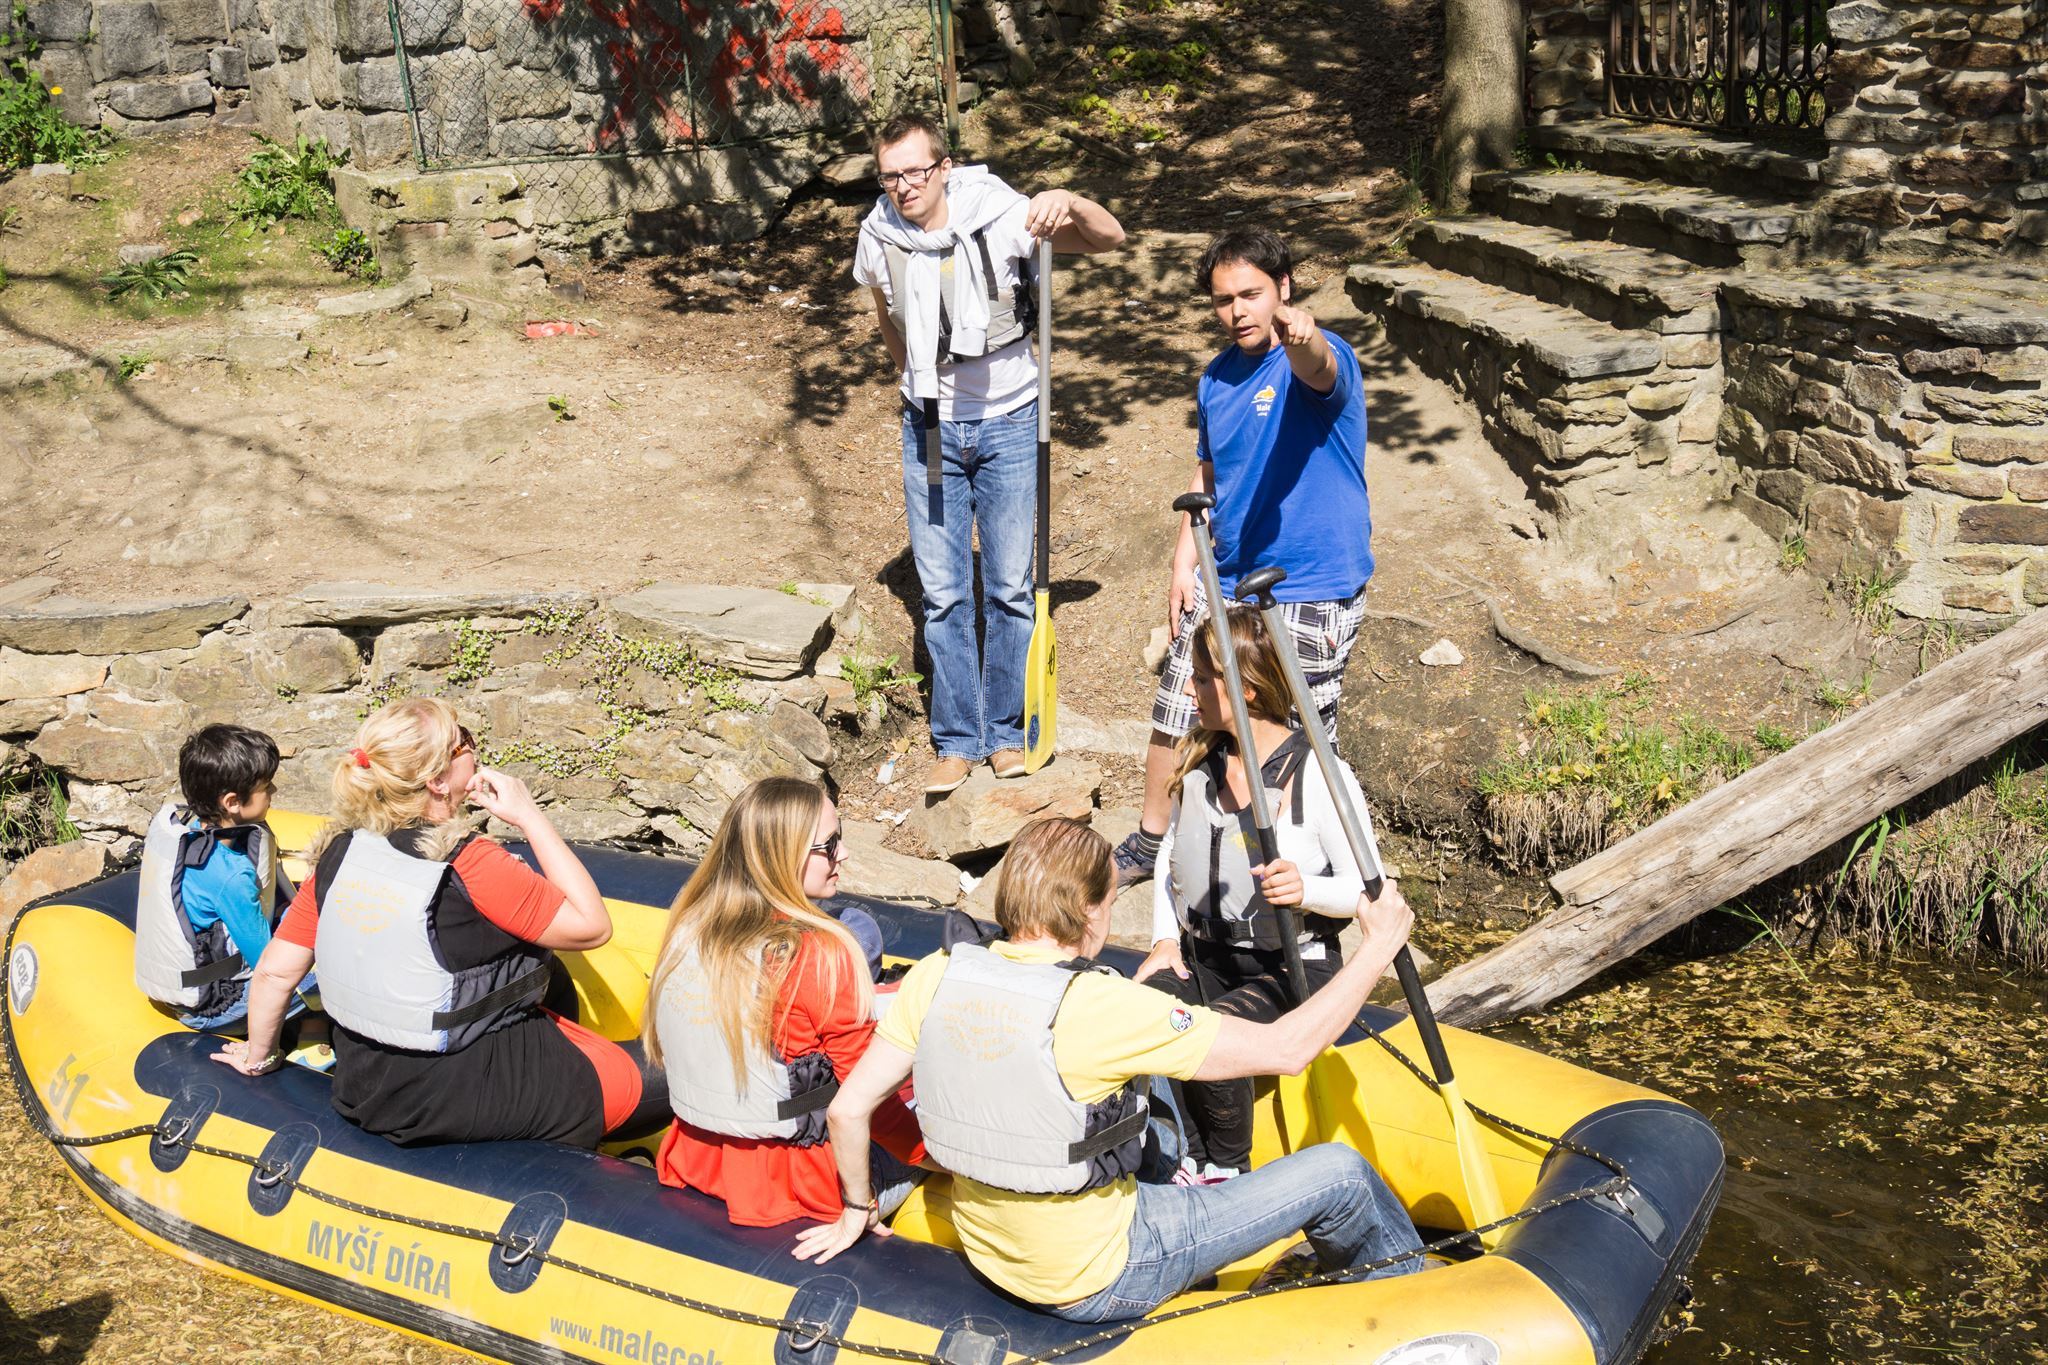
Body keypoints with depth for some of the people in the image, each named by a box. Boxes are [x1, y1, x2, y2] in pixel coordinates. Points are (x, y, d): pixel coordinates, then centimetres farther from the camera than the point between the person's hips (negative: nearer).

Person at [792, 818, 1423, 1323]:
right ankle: (1410, 1284, 33)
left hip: (989, 1251, 7)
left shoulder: (938, 976, -11)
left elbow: (847, 1109, -6)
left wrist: (857, 1211, 13)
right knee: (1340, 1172, 6)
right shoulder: (1101, 1008, -28)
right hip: (1097, 1283, -6)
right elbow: (1287, 1048, -22)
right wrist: (1378, 948, -10)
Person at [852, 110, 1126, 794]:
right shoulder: (879, 237, -6)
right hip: (930, 429, 2)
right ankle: (958, 738, 18)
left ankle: (1007, 729, 23)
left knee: (1011, 587, 6)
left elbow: (1109, 238, -12)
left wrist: (1068, 201, -31)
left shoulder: (1001, 216, -16)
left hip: (1009, 423, -2)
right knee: (943, 593, 6)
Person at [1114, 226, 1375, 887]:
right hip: (1225, 583, 7)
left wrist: (1301, 336, -64)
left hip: (1314, 593, -7)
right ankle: (1150, 843, 34)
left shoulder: (1320, 357, -15)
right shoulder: (1217, 377, 7)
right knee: (1174, 712, 14)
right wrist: (1184, 559, 9)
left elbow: (1319, 371, -41)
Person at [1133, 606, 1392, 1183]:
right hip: (1202, 956, 5)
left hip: (1295, 967, -5)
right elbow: (1171, 850, 18)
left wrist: (1306, 889, -30)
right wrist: (1166, 940, 5)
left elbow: (1369, 888, -9)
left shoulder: (1320, 777, -15)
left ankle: (1227, 1173, -5)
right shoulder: (1198, 760, 4)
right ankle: (1190, 1162, -6)